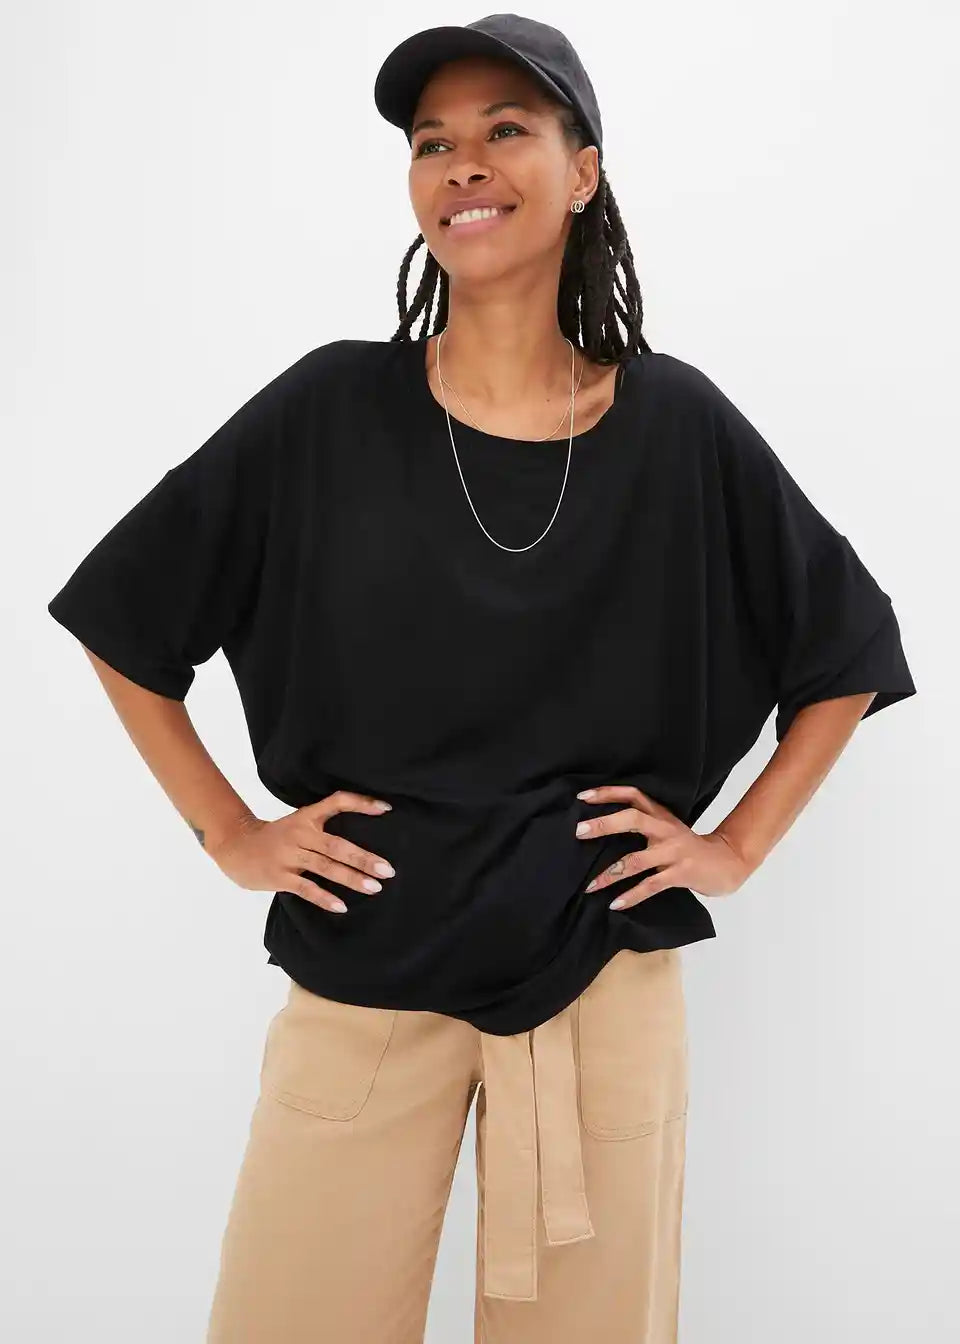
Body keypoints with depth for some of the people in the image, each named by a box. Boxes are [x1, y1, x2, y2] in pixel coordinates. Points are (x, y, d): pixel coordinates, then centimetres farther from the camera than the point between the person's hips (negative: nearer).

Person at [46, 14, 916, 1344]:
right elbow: (125, 619, 5)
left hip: (607, 980, 1)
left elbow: (846, 652, 10)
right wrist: (230, 834, 1)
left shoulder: (676, 425, -2)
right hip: (361, 980, 0)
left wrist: (736, 845, 3)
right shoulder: (330, 411, -4)